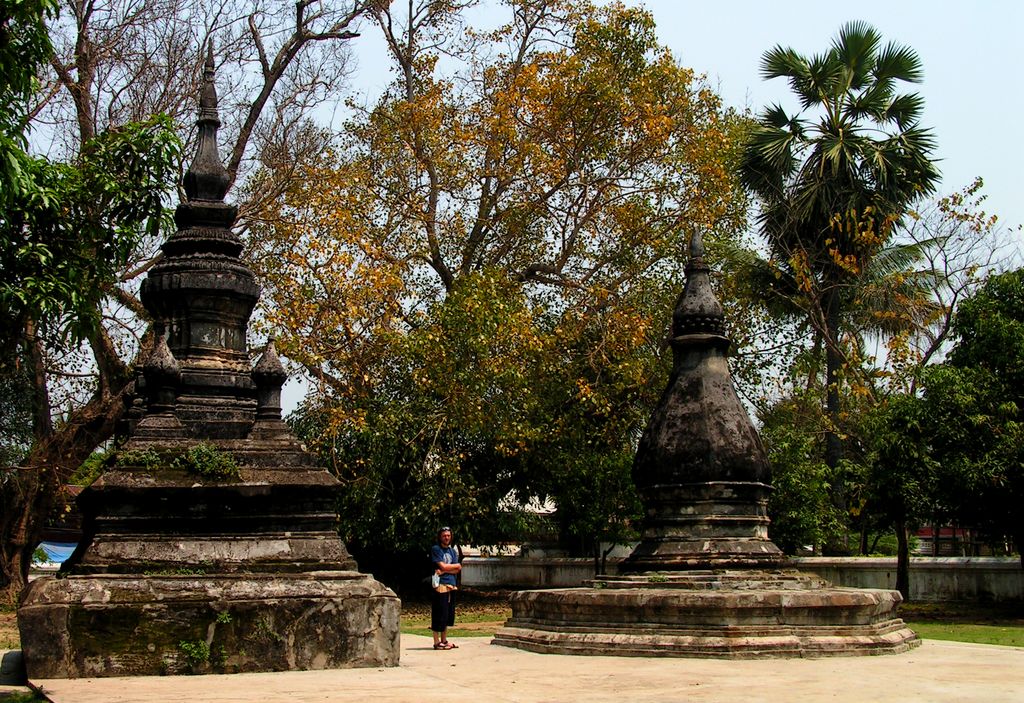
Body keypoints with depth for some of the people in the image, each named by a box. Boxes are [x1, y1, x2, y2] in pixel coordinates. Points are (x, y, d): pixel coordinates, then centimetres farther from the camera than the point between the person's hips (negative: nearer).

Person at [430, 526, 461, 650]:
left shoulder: (453, 551, 17)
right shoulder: (435, 549, -3)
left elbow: (457, 570, 6)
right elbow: (443, 566, -13)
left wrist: (443, 571, -9)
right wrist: (455, 565, 2)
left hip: (451, 585, 7)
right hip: (440, 585, -7)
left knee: (448, 614, 11)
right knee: (439, 615, -6)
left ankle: (444, 640, 20)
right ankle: (437, 642, -3)